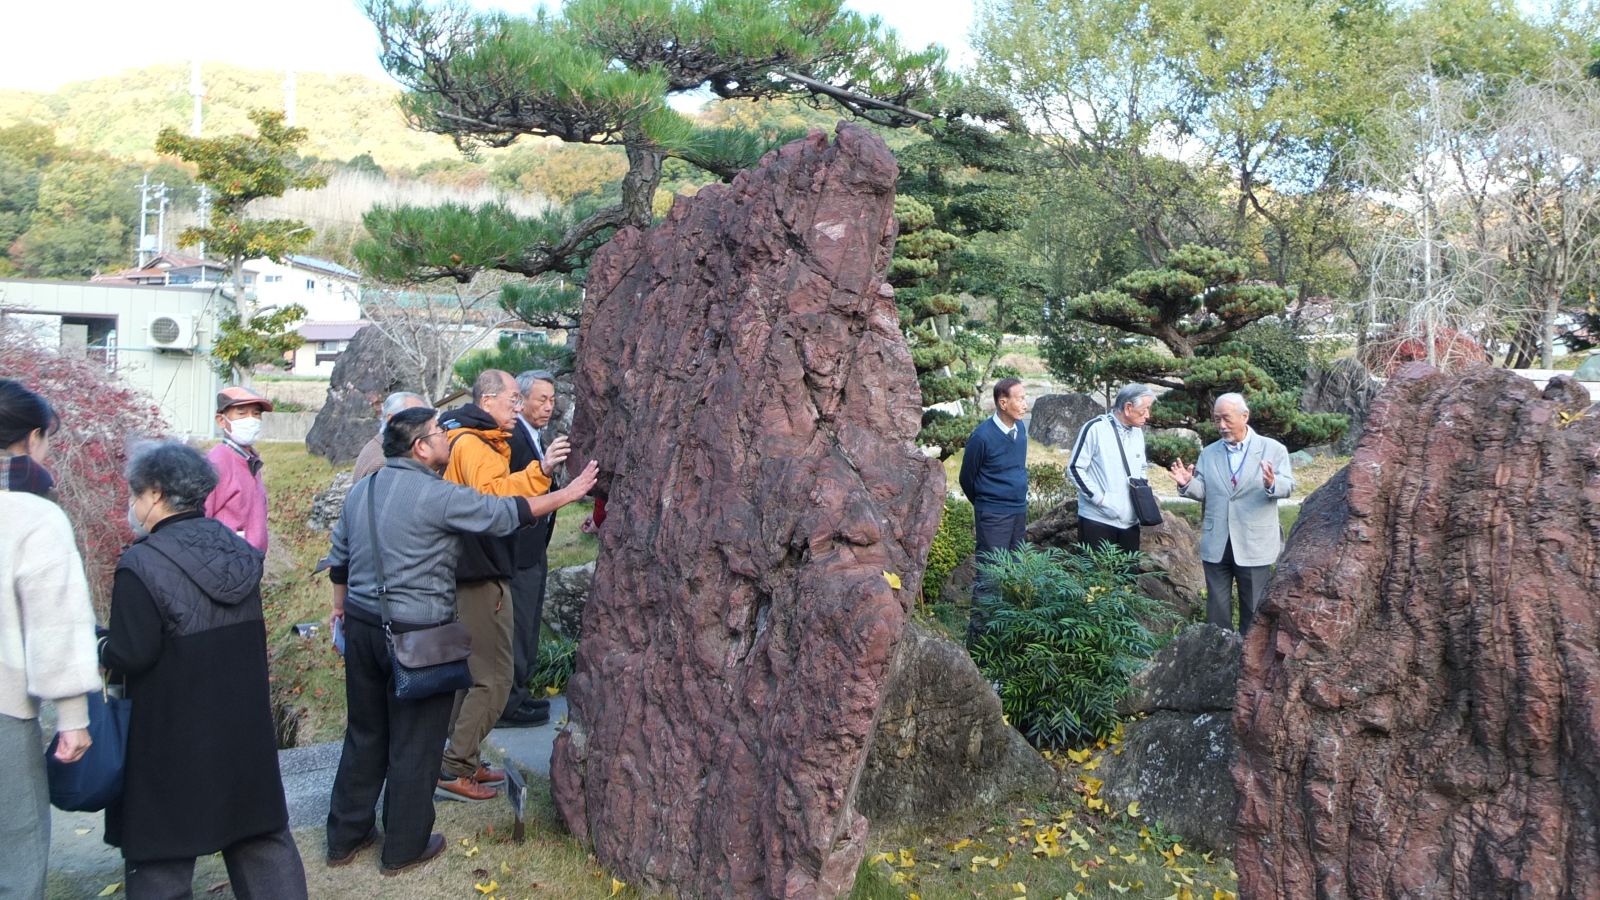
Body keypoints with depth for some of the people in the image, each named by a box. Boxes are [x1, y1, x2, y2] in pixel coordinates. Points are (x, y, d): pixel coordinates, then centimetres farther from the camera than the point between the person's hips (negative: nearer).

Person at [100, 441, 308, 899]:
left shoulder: (140, 566, -19)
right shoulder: (236, 548, 3)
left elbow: (132, 655, -20)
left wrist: (102, 649, 1)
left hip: (173, 738, -6)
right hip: (245, 728, 6)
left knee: (160, 854, 11)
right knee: (261, 836, 17)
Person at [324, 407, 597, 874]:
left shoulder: (362, 489, 7)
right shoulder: (437, 495, -18)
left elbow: (340, 555, 16)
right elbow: (504, 513, -13)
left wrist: (342, 605, 31)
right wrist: (567, 494, -4)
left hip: (362, 626, 8)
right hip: (417, 635, -7)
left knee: (364, 734, 20)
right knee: (414, 744, 7)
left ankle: (345, 836, 31)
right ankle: (405, 847, 20)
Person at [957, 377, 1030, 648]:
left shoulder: (1020, 428, 3)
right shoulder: (983, 436, -17)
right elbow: (967, 478, -3)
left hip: (1019, 511, 7)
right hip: (993, 516, -7)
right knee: (989, 578, -4)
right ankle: (977, 638, 3)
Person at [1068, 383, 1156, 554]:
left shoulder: (1137, 432, 12)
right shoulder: (1095, 428, -10)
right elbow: (1075, 468, -10)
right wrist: (1099, 498, -16)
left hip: (1130, 521, 7)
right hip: (1098, 520, -6)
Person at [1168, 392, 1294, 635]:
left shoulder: (1273, 450, -2)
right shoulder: (1208, 453, 9)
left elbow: (1288, 485, -8)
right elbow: (1203, 492, 9)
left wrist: (1272, 484, -31)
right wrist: (1187, 484, -13)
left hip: (1255, 545, -3)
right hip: (1216, 545, 3)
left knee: (1254, 609, 8)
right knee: (1216, 608, 12)